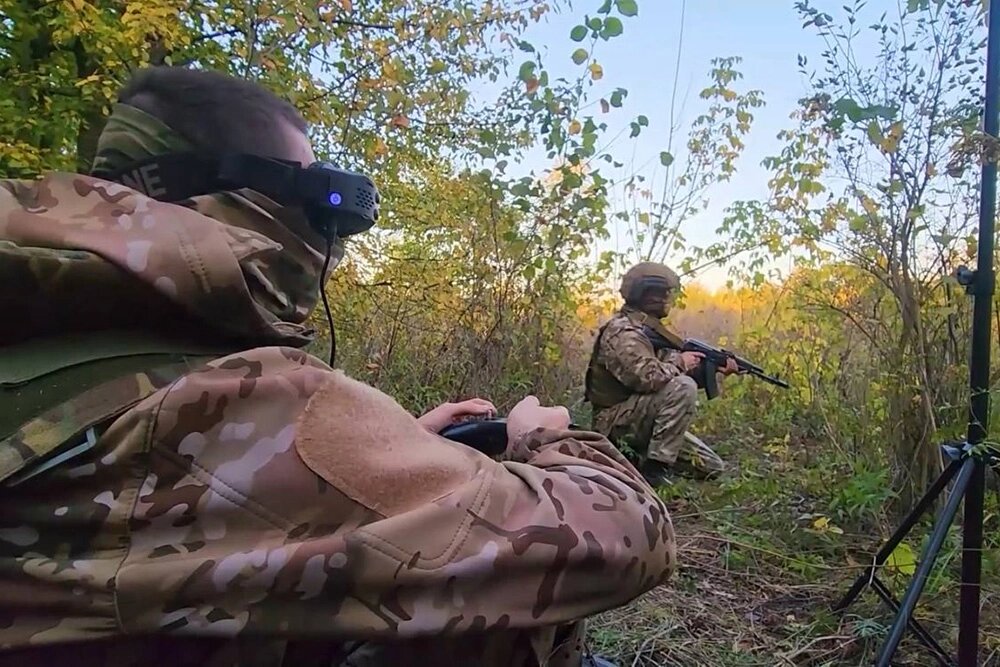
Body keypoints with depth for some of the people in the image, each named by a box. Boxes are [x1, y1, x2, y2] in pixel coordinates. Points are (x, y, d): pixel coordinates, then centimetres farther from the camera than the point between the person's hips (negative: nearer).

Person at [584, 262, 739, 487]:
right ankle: (655, 466, -21)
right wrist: (679, 362, -15)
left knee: (712, 467, 7)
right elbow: (647, 377, -32)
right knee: (684, 388, -29)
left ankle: (640, 456, 13)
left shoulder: (650, 330, 13)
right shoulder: (622, 332, -18)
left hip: (645, 419, 9)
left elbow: (671, 373, 13)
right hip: (617, 422, -9)